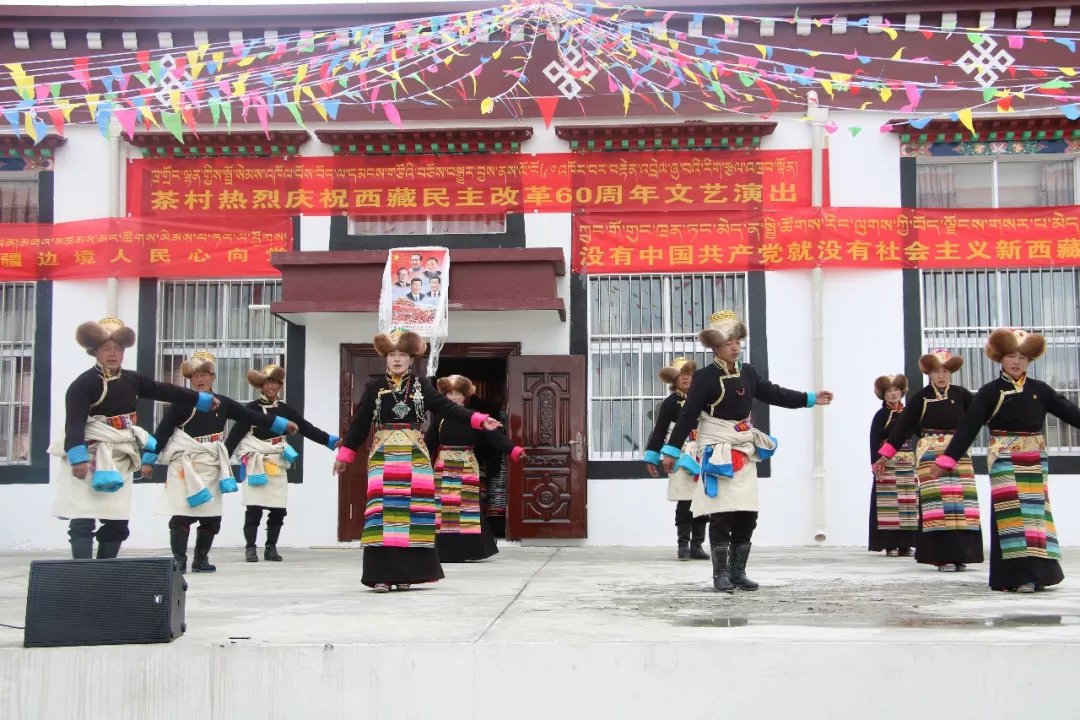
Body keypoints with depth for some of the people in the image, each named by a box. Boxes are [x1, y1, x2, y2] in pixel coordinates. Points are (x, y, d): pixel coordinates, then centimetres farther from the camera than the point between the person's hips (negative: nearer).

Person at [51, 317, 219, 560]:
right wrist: (77, 457, -30)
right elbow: (74, 423, -20)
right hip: (90, 457, -7)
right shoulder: (84, 383, -12)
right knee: (83, 520, -9)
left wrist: (203, 399, 20)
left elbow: (165, 391, 16)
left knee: (117, 521, 10)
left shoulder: (131, 380, 9)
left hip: (120, 459, 7)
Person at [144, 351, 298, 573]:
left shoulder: (223, 403, 6)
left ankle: (201, 559, 20)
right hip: (185, 465, -5)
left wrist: (283, 424, 12)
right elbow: (162, 431, -6)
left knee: (212, 517, 9)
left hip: (211, 467, 5)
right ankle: (179, 561, -6)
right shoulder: (182, 403, -6)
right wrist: (148, 460, -8)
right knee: (182, 515, -8)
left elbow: (252, 417, 11)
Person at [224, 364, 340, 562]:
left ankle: (271, 548, 15)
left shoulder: (286, 410, 8)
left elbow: (308, 429, 4)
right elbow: (235, 434, -5)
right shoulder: (251, 409, -1)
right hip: (255, 465, -3)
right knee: (254, 509, -5)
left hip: (278, 465, 3)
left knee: (279, 510, 4)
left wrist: (332, 440, -5)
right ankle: (250, 548, 2)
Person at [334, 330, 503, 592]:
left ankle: (405, 573, 7)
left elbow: (447, 408, 2)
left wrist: (479, 420, -8)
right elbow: (359, 422, 7)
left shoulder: (422, 385, 7)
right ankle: (381, 574, -8)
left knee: (412, 508, -1)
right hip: (383, 456, -1)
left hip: (414, 455, 1)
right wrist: (345, 453, 8)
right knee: (384, 508, -9)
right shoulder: (374, 387, 5)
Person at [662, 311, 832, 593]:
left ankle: (738, 572, 16)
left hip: (744, 450, 6)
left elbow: (773, 393, 16)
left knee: (747, 514, 6)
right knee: (721, 514, -7)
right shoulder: (705, 377, -11)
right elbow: (688, 415, -13)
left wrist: (809, 399, 14)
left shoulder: (748, 372, 6)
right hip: (717, 451, -6)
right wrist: (672, 450, -15)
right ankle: (720, 575, 1)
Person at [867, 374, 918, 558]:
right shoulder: (881, 415, -1)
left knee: (908, 503, 3)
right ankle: (890, 544, -4)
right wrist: (876, 464, -15)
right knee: (889, 503, -7)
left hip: (908, 462, 5)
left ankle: (905, 544, 9)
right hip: (887, 463, -5)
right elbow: (874, 442, -6)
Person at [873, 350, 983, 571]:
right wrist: (884, 456, -2)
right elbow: (902, 426, 0)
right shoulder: (921, 397, 0)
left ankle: (960, 555, 9)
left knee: (960, 502, 0)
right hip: (930, 454, -2)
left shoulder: (961, 394, 5)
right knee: (936, 502, -8)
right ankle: (943, 556, -6)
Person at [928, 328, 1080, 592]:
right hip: (1004, 461, -4)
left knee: (1035, 512, 6)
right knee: (1010, 514, -8)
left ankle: (1035, 572, 13)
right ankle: (1017, 575, -7)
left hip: (1035, 461, 4)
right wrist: (947, 459, -15)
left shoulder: (1040, 390, 7)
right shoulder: (990, 392, -3)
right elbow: (968, 427, -8)